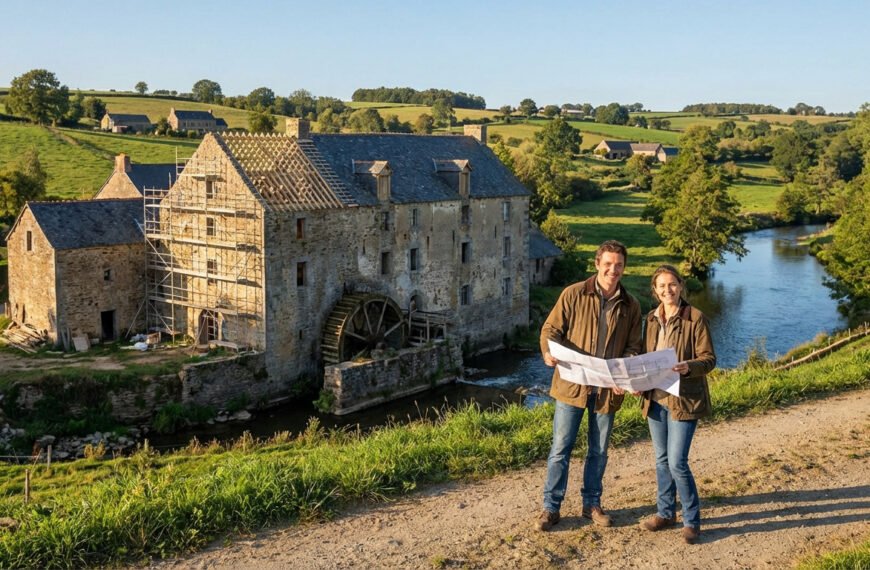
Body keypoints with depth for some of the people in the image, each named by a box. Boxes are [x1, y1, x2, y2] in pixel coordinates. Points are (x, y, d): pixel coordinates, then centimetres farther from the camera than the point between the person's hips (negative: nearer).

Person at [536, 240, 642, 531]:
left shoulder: (631, 306, 4)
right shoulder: (573, 294, -5)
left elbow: (633, 347, 8)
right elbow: (551, 328, -3)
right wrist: (548, 352, -24)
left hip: (607, 389, 3)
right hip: (572, 384, -3)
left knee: (599, 451, 15)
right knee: (560, 448, 3)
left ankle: (591, 503, 32)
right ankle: (551, 507, 15)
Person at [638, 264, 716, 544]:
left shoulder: (695, 317, -9)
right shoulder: (652, 319, 7)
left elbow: (709, 358, -9)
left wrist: (688, 367, -29)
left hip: (683, 399, -6)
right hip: (655, 398, 6)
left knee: (677, 461, -7)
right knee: (662, 459, 15)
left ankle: (691, 520, 9)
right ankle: (665, 513, 29)